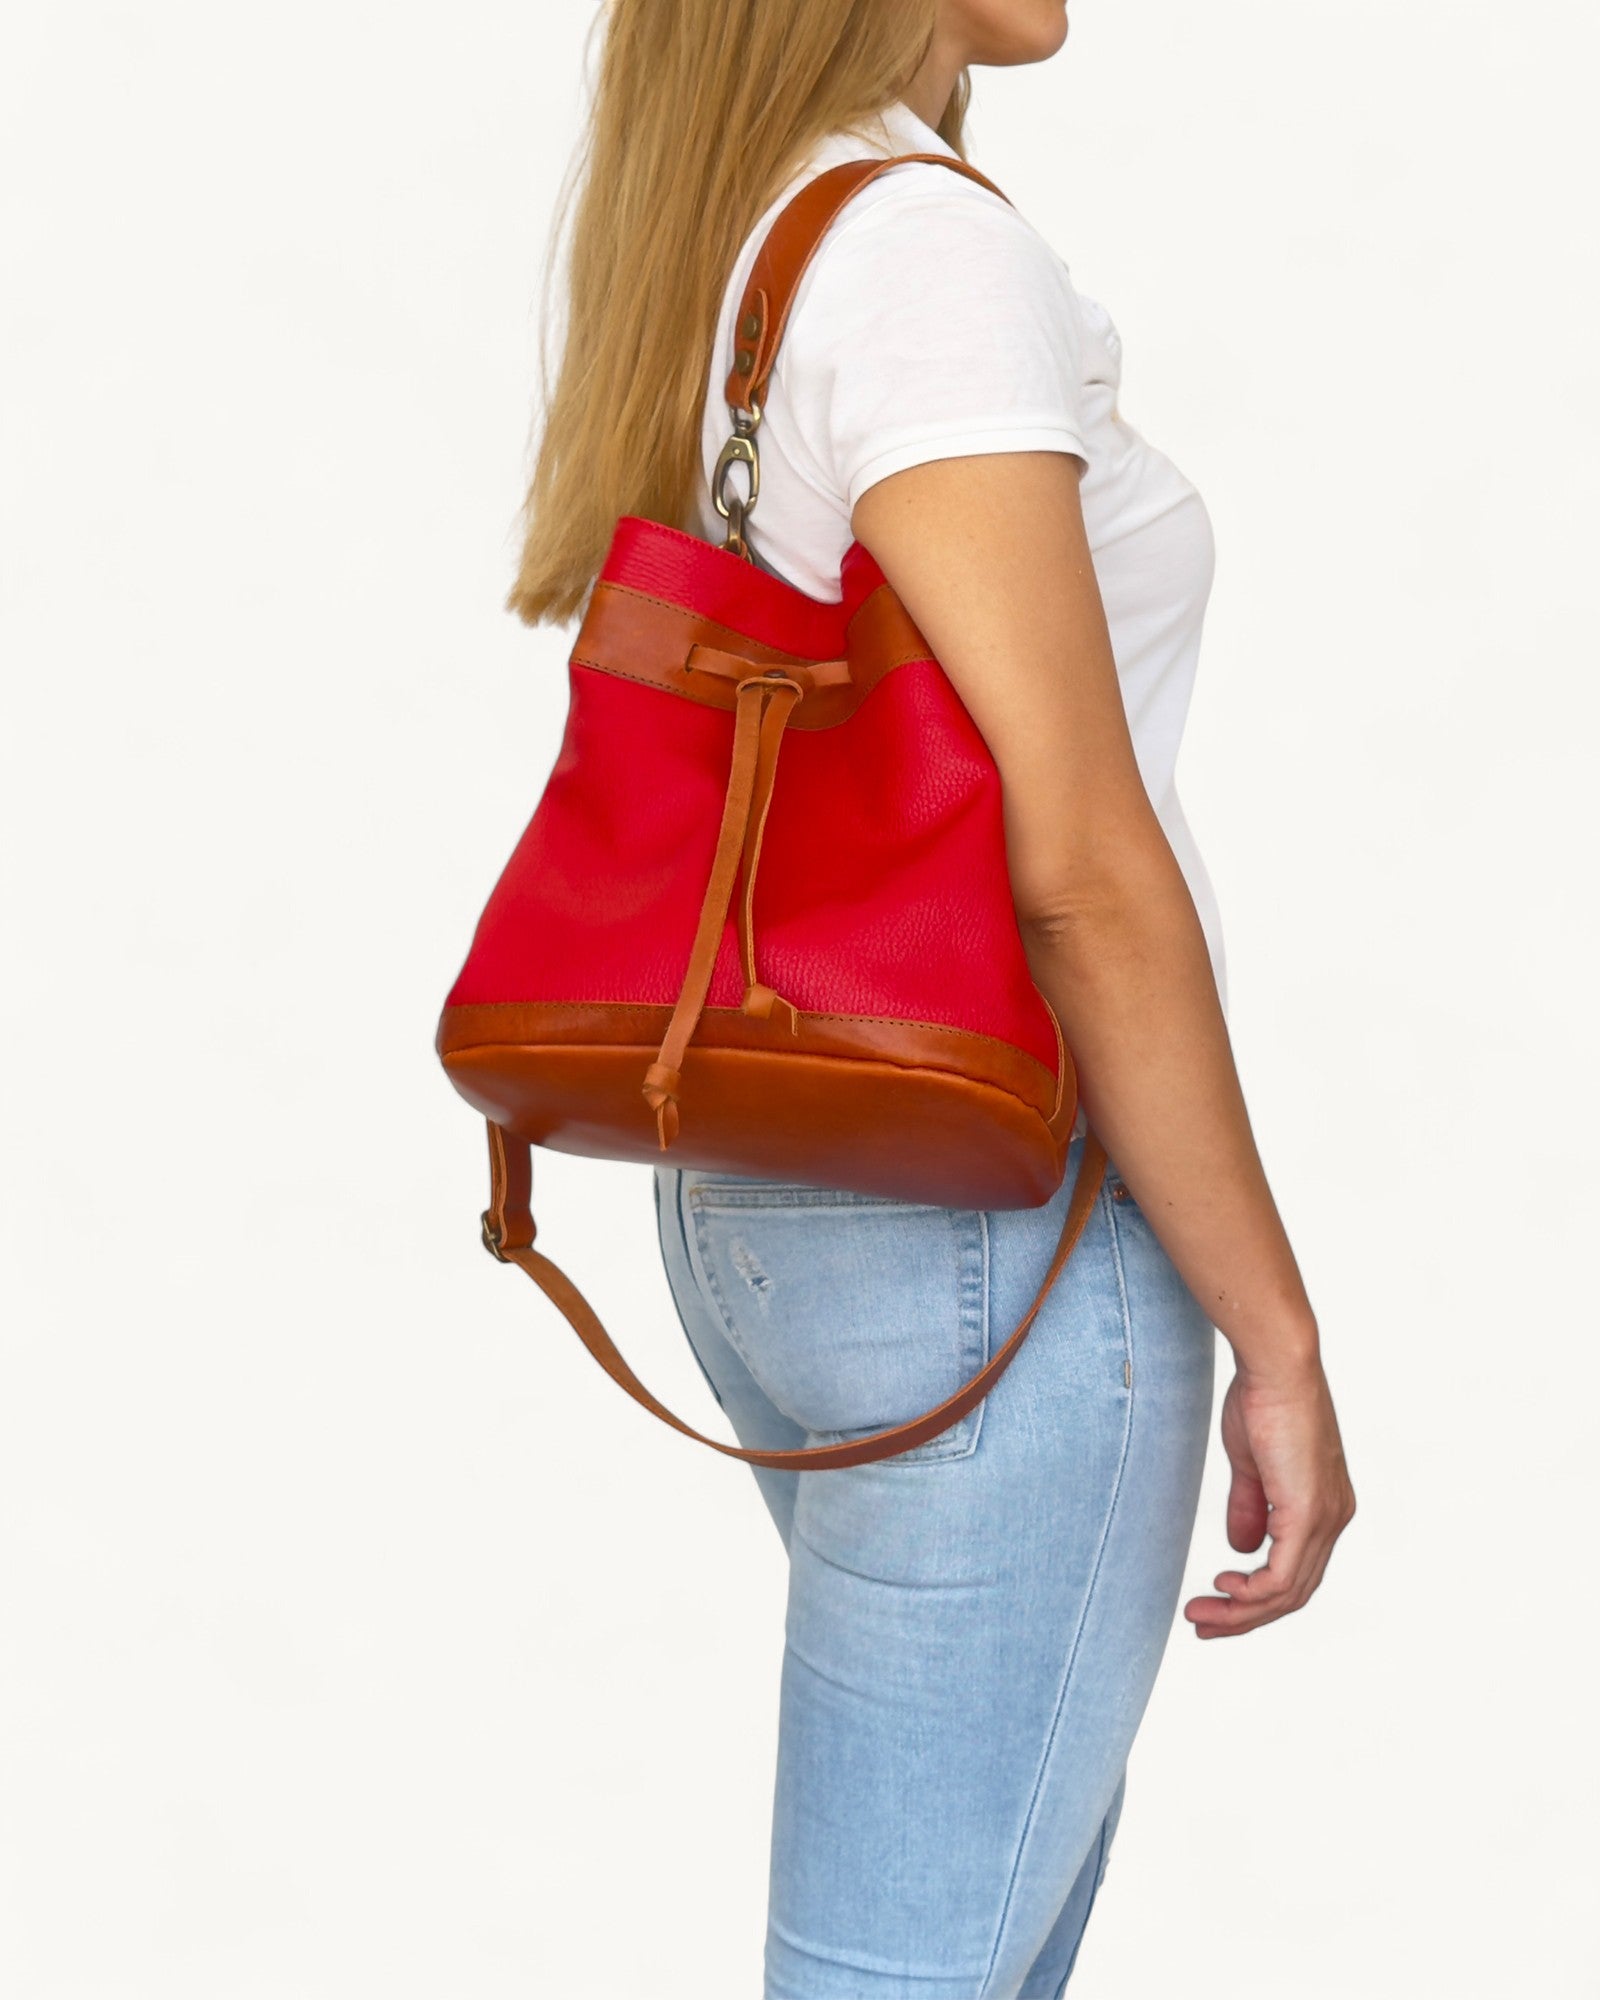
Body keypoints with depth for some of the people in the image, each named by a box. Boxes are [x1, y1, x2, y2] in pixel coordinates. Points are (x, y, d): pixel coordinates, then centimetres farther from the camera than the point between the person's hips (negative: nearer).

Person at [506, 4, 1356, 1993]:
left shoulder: (703, 263, 10)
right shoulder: (928, 250, -18)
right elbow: (1080, 870, -23)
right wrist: (1276, 1339, -15)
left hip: (759, 1206, 10)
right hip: (988, 1235, -10)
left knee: (1036, 1830, 27)